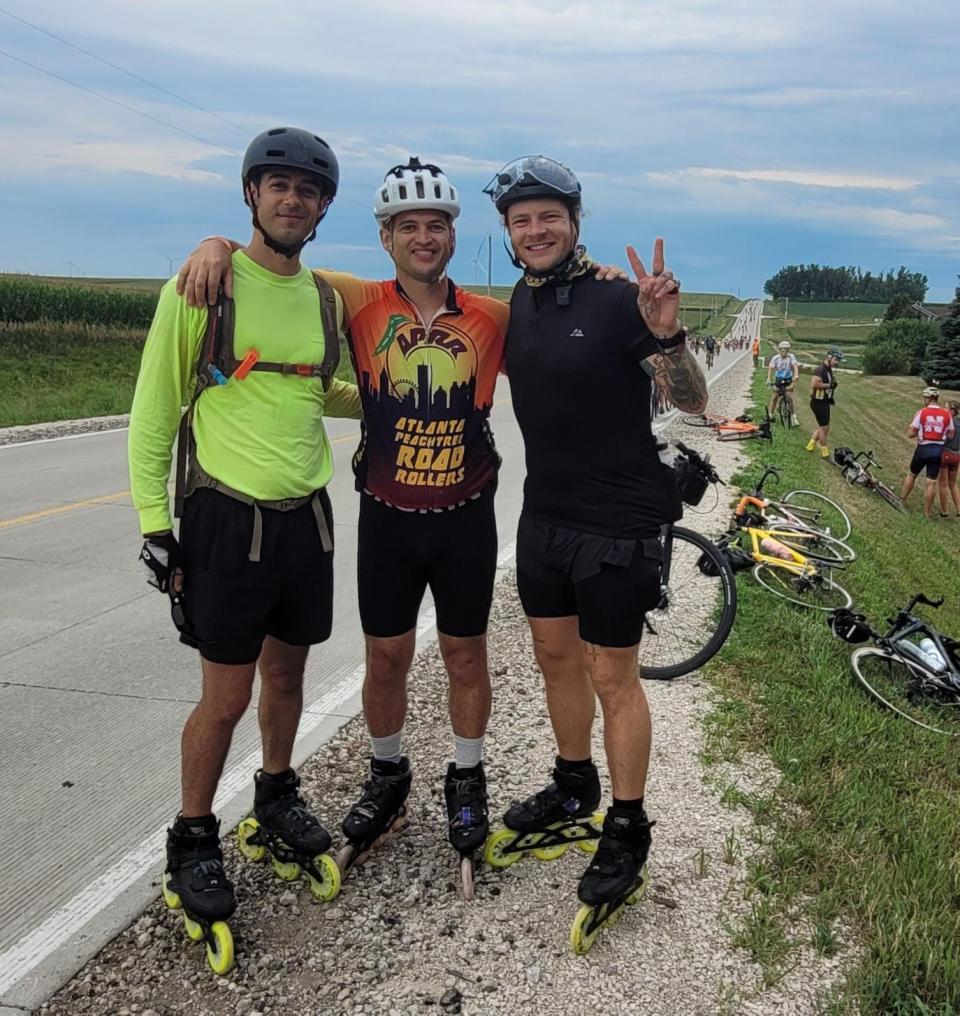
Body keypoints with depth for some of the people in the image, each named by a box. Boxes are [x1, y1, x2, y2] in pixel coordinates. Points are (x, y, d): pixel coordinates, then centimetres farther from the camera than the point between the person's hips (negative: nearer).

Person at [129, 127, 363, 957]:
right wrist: (153, 523, -9)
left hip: (306, 516, 5)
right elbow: (153, 411, -6)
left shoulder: (327, 298, 8)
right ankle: (194, 841, 24)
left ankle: (277, 795, 42)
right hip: (227, 518, -5)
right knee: (227, 696, 2)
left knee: (287, 673, 18)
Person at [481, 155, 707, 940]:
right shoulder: (518, 302, 5)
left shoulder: (618, 299, -15)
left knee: (612, 677, 3)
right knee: (555, 655, 18)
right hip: (545, 515, 7)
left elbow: (693, 402, -15)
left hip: (619, 522, -7)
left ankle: (627, 831, 22)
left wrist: (668, 333, -34)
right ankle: (574, 786, 40)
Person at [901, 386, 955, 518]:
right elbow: (950, 435, 0)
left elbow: (910, 434, -9)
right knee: (932, 482, 4)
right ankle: (926, 512, 10)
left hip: (923, 449, -1)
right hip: (938, 450, 1)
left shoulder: (922, 413, -10)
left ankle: (902, 500, 31)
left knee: (911, 475, 21)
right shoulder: (947, 414, -5)